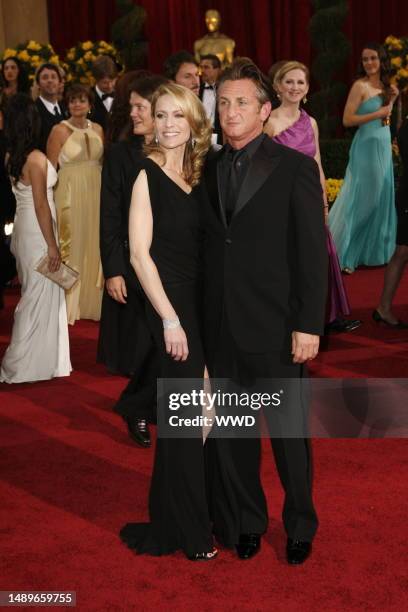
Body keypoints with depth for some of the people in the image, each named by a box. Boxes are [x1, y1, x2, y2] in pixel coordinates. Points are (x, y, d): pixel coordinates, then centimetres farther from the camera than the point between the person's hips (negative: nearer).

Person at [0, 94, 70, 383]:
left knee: (33, 293, 19)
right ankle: (31, 363, 8)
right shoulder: (36, 158, -19)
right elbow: (41, 204, -19)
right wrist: (52, 245, -15)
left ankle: (23, 358, 29)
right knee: (41, 295, 1)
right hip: (37, 232, -8)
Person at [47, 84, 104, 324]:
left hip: (95, 194, 5)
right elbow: (50, 168, -7)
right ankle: (68, 304, 11)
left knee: (93, 244, 10)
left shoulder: (97, 129, 8)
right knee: (70, 246, 1)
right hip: (69, 194, -5)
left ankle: (90, 300, 22)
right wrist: (52, 203, -12)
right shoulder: (60, 130, -6)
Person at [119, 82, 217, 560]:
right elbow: (140, 254, -14)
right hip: (170, 304, -7)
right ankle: (191, 532, 16)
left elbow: (199, 245, 10)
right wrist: (170, 319, -17)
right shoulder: (148, 175, -10)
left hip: (198, 302, 7)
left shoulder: (196, 173, 9)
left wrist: (188, 315, 3)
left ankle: (169, 521, 31)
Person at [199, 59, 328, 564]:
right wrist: (198, 320, 4)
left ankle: (300, 525, 28)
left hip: (275, 327, -4)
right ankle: (246, 521, 31)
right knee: (230, 431, 13)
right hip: (221, 327, 4)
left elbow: (313, 252, -8)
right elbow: (206, 246, 9)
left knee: (289, 432, 9)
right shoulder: (210, 169, 9)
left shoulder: (295, 167, -5)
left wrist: (309, 325, -13)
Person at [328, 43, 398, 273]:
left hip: (384, 146, 8)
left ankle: (374, 249, 24)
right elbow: (347, 120, -17)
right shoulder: (360, 86, -12)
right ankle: (344, 254, 2)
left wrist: (391, 100, 3)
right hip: (367, 146, -8)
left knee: (381, 197, 12)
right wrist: (378, 114, -19)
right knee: (362, 198, -5)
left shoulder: (383, 85, 11)